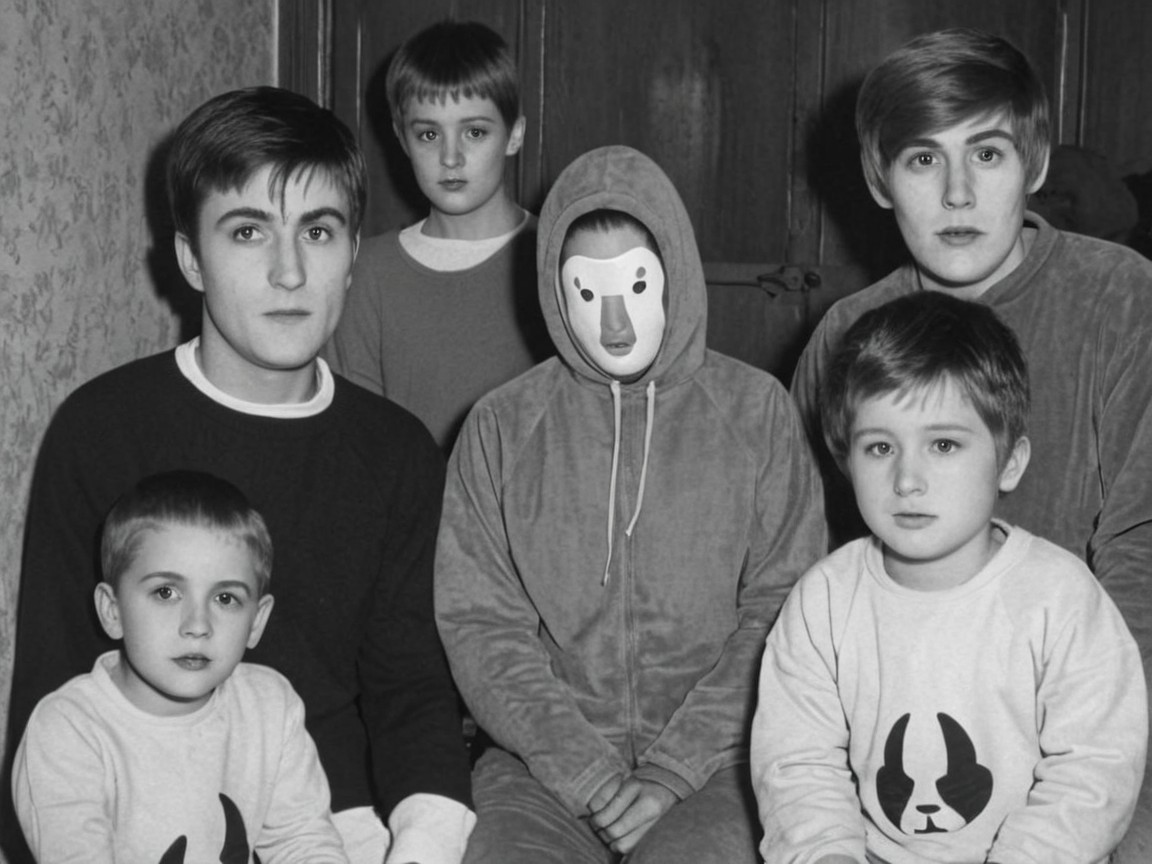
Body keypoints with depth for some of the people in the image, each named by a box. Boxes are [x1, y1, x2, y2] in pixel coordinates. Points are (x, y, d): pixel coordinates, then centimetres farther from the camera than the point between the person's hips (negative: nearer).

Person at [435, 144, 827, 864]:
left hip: (715, 753, -1)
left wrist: (673, 774, -10)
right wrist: (592, 777, -10)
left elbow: (780, 611, -1)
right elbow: (478, 622, 1)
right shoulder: (502, 426, 5)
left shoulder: (756, 411, 4)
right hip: (545, 759, 1)